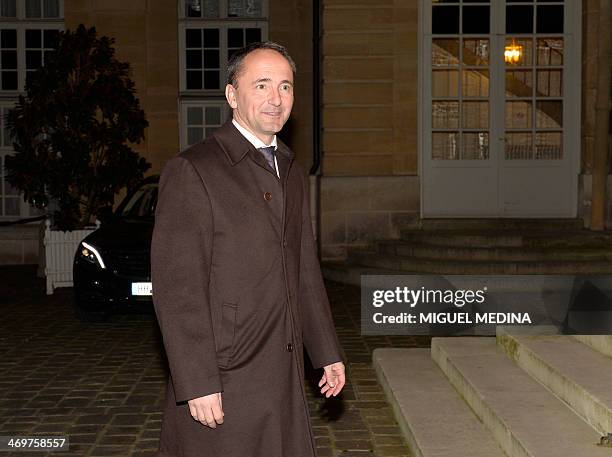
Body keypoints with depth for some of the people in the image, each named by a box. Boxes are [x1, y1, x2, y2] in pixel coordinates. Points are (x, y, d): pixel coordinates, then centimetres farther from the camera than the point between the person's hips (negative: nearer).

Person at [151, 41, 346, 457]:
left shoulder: (293, 174, 14)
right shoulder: (191, 171, -11)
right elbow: (176, 286, -16)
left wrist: (328, 352, 18)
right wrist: (197, 384, -19)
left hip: (284, 374, 7)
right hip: (220, 381, -7)